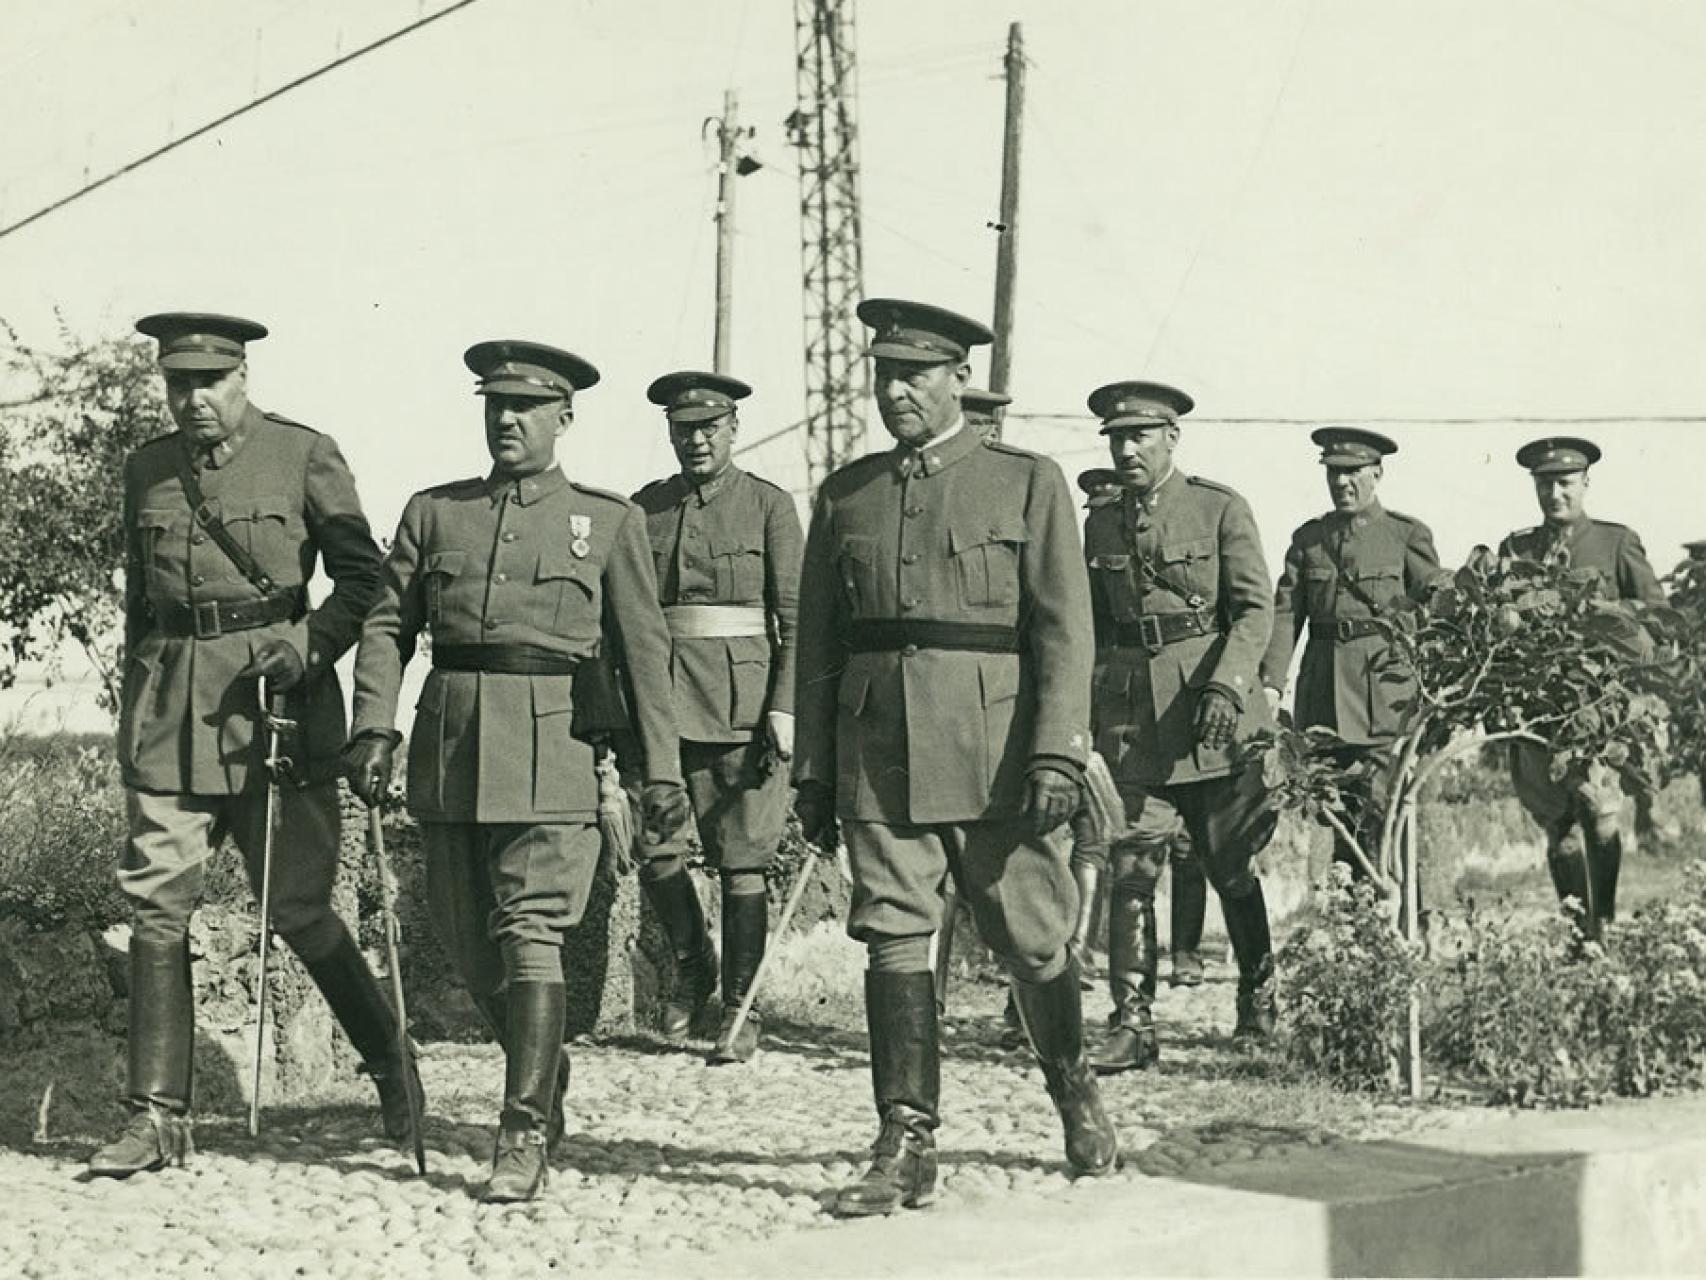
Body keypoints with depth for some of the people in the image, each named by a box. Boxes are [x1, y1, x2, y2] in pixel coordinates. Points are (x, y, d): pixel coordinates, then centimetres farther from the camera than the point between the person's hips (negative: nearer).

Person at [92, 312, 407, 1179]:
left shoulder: (304, 456, 0)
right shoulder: (147, 470, 13)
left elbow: (362, 575, 1)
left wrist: (309, 644, -14)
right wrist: (136, 707, 18)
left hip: (275, 702, -4)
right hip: (169, 713, 4)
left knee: (297, 908, 1)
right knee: (156, 905, -4)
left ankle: (389, 1062, 24)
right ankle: (158, 1116, 0)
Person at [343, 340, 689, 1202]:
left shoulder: (609, 520, 7)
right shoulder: (434, 512, 13)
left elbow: (644, 649, 6)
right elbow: (388, 625, 10)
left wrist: (661, 767, 1)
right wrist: (372, 726, -4)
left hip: (549, 742, -4)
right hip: (450, 741, 4)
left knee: (531, 932, -12)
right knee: (467, 938, 9)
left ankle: (526, 1133, -10)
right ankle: (544, 1071, 32)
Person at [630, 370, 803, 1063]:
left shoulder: (770, 505, 2)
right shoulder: (648, 506, 11)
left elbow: (795, 617, -1)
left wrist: (784, 707, -9)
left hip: (743, 699, -3)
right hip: (662, 696, 3)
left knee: (741, 861, -1)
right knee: (654, 849, -5)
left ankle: (740, 1009, 8)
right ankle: (692, 965, 20)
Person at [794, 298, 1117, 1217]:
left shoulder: (1028, 484, 4)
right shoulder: (846, 495, 13)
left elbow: (1064, 629, -2)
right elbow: (817, 642, 14)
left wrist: (1057, 752, -12)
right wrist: (812, 769, 10)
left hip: (993, 750, -2)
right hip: (878, 752, 3)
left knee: (1031, 939, 5)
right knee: (894, 941, -2)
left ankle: (1077, 1097, 28)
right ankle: (907, 1147, 2)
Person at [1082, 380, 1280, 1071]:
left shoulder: (1221, 509, -1)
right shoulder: (1100, 523, 12)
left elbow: (1255, 607, -7)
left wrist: (1225, 685, -20)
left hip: (1212, 707, -3)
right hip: (1130, 715, 3)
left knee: (1231, 868, 8)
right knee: (1131, 870, -7)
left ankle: (1260, 1002, 28)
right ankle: (1133, 1023, -7)